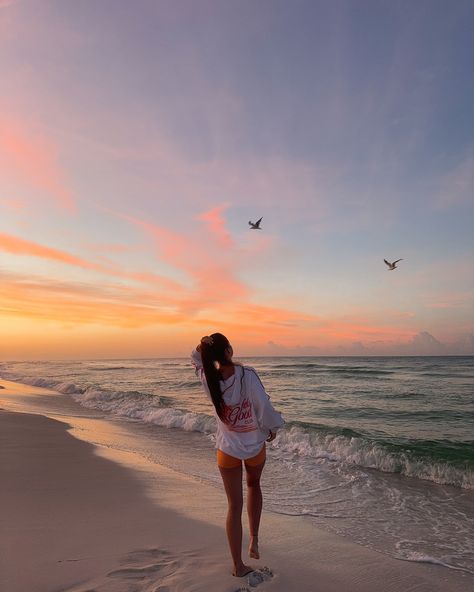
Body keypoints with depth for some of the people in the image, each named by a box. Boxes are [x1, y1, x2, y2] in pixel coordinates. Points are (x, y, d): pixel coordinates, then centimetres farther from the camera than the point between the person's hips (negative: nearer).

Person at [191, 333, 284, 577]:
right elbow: (263, 406, -16)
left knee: (234, 505, 13)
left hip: (227, 448, 1)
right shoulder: (247, 375, -25)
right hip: (255, 445, -1)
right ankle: (254, 541, 29)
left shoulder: (208, 378, -16)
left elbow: (197, 358, 7)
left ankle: (238, 565, 22)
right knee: (254, 485, 30)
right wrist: (272, 430, 1)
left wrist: (203, 346, -12)